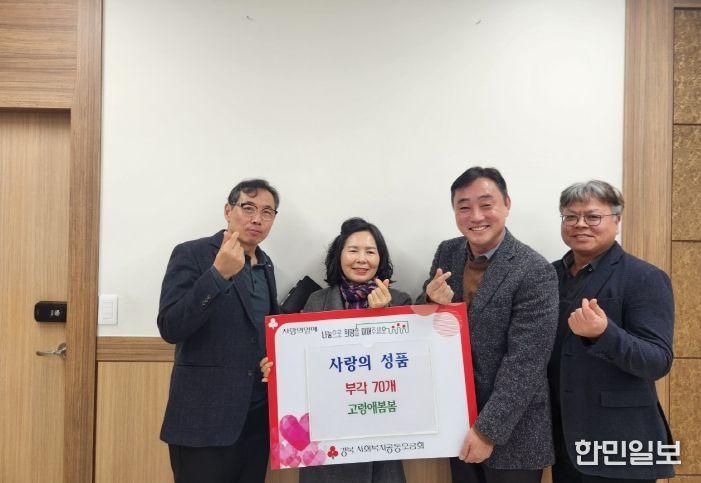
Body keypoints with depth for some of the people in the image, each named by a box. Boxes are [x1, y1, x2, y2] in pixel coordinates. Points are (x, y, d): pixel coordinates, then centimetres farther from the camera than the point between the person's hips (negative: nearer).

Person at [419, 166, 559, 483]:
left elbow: (524, 361, -19)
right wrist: (431, 302, -17)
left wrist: (488, 430, -18)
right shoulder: (447, 253, -2)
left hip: (512, 432, -4)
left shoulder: (535, 272, -18)